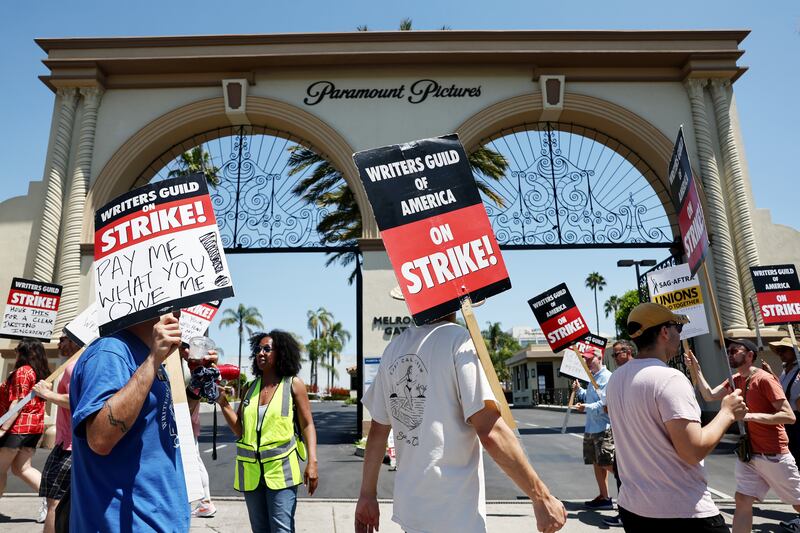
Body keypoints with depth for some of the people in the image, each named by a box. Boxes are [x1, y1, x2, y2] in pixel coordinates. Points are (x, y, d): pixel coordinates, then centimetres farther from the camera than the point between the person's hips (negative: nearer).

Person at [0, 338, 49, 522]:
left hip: (19, 425, -8)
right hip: (36, 425, 8)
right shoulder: (43, 373, 13)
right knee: (21, 468, 11)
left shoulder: (22, 371, -11)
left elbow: (17, 403, -18)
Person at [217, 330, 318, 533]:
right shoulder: (251, 387, 10)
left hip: (281, 470, -4)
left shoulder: (293, 384, -2)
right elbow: (239, 429, 9)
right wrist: (223, 403, -2)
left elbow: (307, 425, -3)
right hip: (251, 471, 5)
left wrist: (312, 461, -13)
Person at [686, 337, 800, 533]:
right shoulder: (735, 380, 6)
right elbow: (709, 396, 1)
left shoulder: (764, 379, -17)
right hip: (748, 454, 6)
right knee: (742, 500, 2)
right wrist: (696, 369, -6)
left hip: (774, 456, -6)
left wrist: (752, 416, -27)